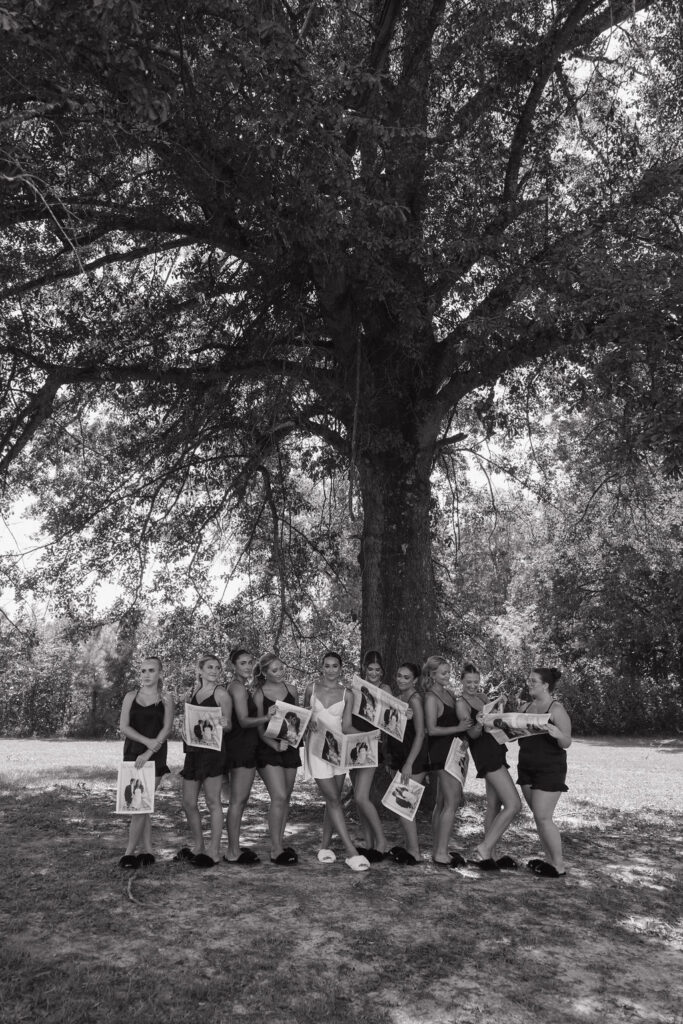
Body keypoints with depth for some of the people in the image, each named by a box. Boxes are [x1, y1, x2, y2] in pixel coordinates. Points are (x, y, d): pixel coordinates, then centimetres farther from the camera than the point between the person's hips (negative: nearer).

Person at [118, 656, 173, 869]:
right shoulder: (131, 696, 8)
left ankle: (130, 852, -1)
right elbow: (124, 726, 0)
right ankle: (147, 850, 9)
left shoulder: (165, 700, 3)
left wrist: (149, 752, -16)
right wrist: (146, 740, -13)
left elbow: (166, 728, -5)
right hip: (132, 753, 2)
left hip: (155, 755, -2)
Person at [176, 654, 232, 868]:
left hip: (213, 750, -7)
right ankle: (197, 846, 27)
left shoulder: (221, 693, -5)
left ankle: (214, 851, 11)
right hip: (194, 750, 7)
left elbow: (228, 725, -6)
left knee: (212, 802, 1)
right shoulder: (194, 693, 13)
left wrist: (223, 724, -27)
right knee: (188, 802, 10)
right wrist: (186, 734, 2)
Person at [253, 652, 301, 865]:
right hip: (268, 750, -5)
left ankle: (279, 843, 19)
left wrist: (289, 738, -6)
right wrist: (275, 745, -19)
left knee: (285, 798, 8)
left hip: (289, 747, 5)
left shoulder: (291, 689, 6)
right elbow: (259, 728, -5)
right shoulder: (259, 694, -6)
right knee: (279, 797, -11)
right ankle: (276, 850, -4)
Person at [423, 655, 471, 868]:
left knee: (442, 802, 13)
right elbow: (432, 729, -18)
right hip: (441, 752, -9)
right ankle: (441, 853, -7)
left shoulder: (447, 694, 13)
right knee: (452, 801, -10)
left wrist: (468, 722, 5)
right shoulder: (431, 698, -13)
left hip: (450, 752, 9)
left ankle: (437, 849, 20)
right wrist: (458, 728, -22)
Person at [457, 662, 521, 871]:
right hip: (485, 754, -9)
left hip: (496, 750, 9)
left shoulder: (481, 697, 13)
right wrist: (479, 724, -38)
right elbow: (472, 734, -18)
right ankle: (484, 850, -10)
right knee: (514, 805, -13)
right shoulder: (461, 703, -11)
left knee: (494, 805, 11)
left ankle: (489, 856, 18)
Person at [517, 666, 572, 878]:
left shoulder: (556, 709, -12)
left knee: (543, 817, -7)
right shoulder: (526, 708, 8)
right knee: (539, 816, 10)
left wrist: (558, 735, -35)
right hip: (527, 768, 7)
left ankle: (559, 866, 4)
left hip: (550, 770, -7)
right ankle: (549, 860, 21)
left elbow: (567, 743, -14)